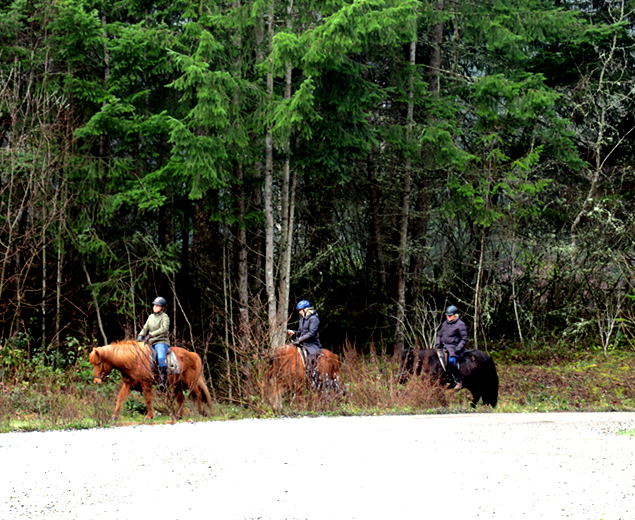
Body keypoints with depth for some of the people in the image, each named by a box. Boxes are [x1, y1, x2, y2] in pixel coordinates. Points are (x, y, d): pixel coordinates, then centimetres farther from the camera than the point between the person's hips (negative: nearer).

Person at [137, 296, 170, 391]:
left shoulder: (165, 317, -3)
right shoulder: (151, 317, 17)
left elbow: (164, 329, -19)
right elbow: (145, 328, 21)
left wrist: (151, 335, -27)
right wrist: (140, 335, -1)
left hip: (162, 342, -7)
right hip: (151, 344, 7)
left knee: (161, 357, -34)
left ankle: (163, 381, -36)